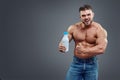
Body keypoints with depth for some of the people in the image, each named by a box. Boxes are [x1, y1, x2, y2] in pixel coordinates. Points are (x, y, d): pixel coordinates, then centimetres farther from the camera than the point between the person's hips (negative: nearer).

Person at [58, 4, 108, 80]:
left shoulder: (100, 30, -11)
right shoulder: (73, 28, -2)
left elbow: (101, 49, -22)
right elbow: (63, 42, -4)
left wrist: (84, 50, -30)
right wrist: (61, 46, -28)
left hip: (92, 64, -1)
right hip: (76, 63, 2)